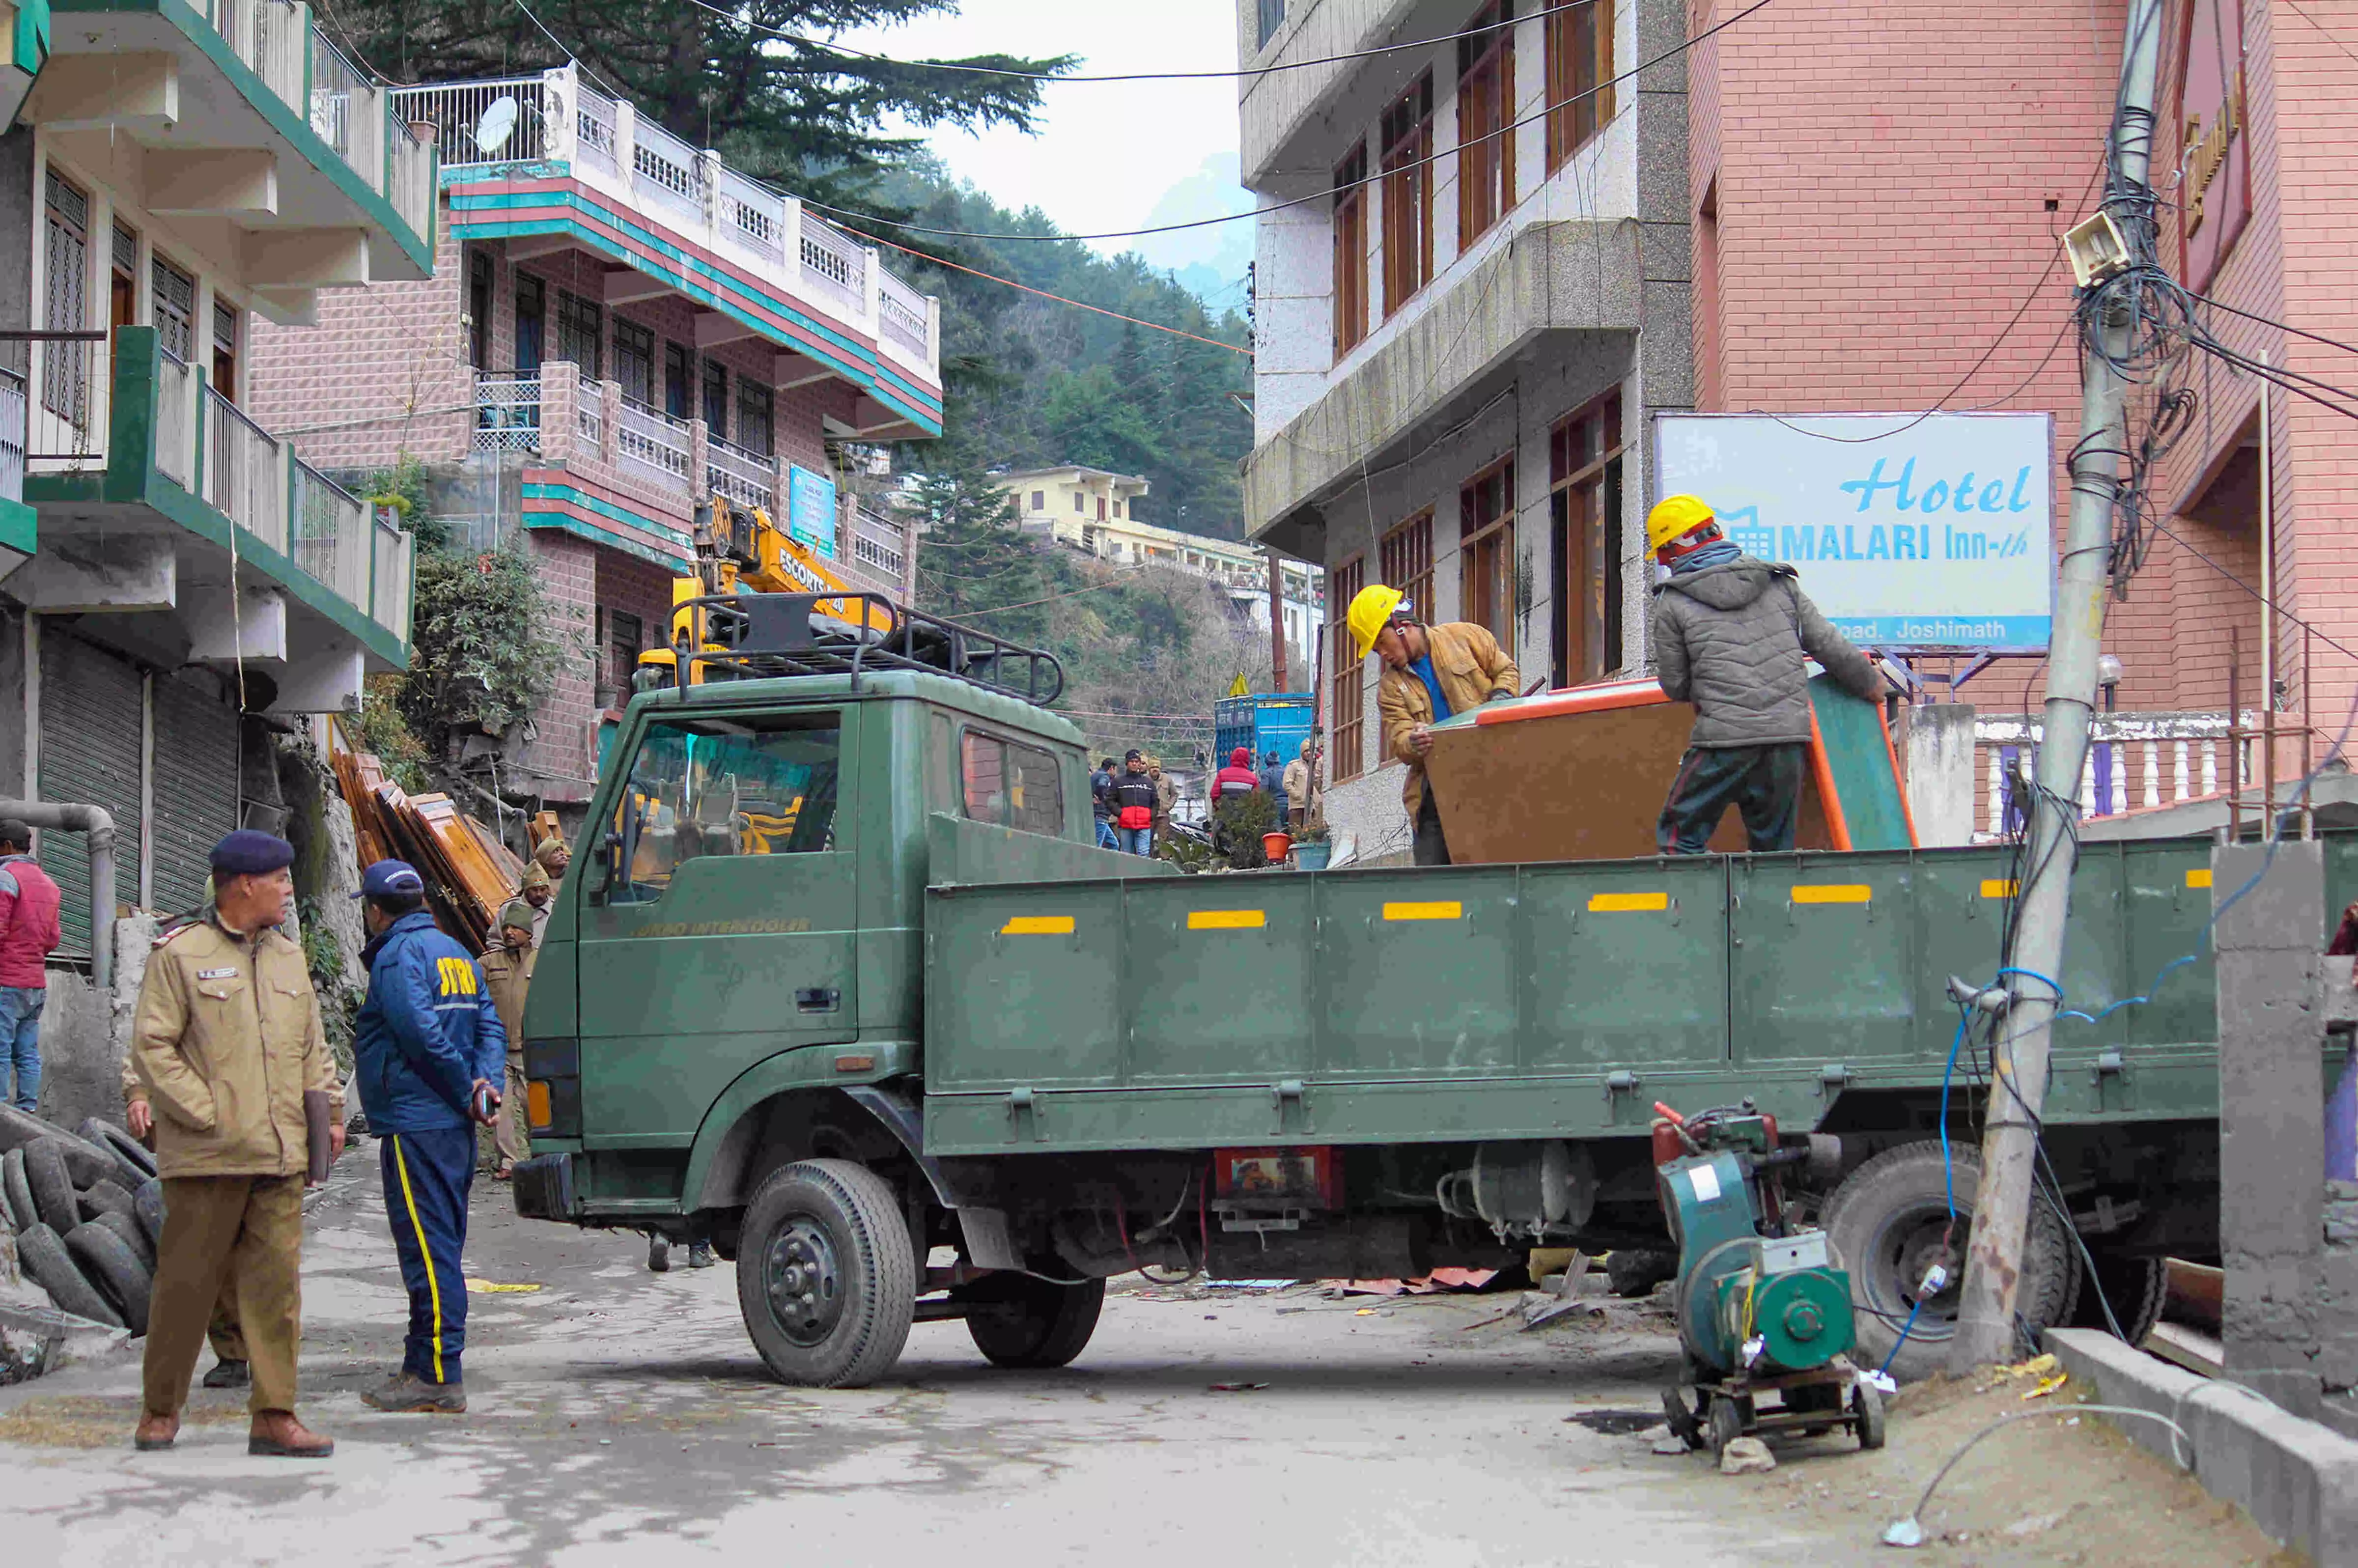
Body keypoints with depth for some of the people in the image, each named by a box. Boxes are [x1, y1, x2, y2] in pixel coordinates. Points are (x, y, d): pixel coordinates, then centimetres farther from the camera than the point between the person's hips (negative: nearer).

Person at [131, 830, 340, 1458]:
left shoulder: (289, 958, 17)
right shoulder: (180, 956, -2)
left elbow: (313, 1047, 23)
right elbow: (152, 1047, -6)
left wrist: (329, 1110, 9)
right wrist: (207, 1116, -12)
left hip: (280, 1156, 5)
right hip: (206, 1158, -5)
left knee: (276, 1283, 1)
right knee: (186, 1282, 3)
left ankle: (275, 1416, 5)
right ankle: (160, 1410, 16)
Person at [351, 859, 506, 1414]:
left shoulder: (397, 956, -9)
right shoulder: (455, 953, 19)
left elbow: (424, 1034, -20)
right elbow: (491, 1028, 12)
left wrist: (468, 1090, -12)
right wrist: (487, 1084, -2)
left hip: (415, 1125, -9)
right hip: (455, 1126, 9)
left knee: (428, 1249, -9)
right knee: (441, 1248, 15)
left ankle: (439, 1375, -10)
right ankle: (424, 1367, 23)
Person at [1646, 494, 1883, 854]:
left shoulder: (1673, 604, 3)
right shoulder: (1780, 583, 14)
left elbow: (1676, 687, 8)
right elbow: (1830, 646, 16)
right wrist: (1870, 684, 34)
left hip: (1724, 742, -4)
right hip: (1788, 735, 4)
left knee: (1679, 839, 5)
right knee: (1775, 850, 13)